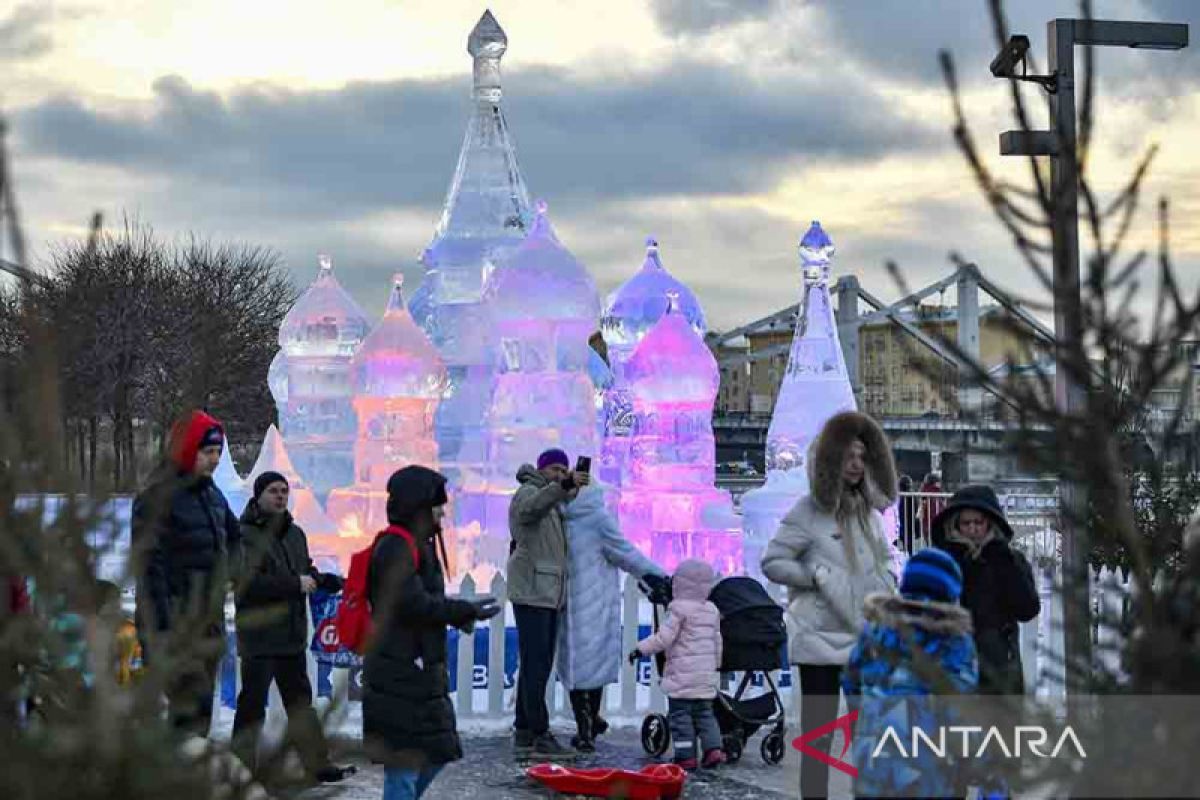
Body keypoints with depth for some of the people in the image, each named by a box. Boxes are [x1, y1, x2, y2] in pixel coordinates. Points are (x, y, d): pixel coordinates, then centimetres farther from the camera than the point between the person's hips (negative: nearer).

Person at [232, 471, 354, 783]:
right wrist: (295, 584, -21)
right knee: (252, 705, -4)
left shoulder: (295, 534, 14)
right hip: (258, 637, -8)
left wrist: (325, 581, 3)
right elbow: (248, 582, -23)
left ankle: (317, 764, 24)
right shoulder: (245, 535, -13)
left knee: (300, 700, 16)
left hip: (292, 635, 8)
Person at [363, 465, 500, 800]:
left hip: (421, 669, 10)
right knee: (405, 759, -5)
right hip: (399, 675, -10)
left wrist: (459, 615, 5)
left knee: (437, 752, 16)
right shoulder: (395, 548, -15)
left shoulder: (418, 545, 17)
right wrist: (467, 611, -15)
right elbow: (414, 604, -23)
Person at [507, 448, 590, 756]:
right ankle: (540, 734, -14)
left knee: (539, 663, 12)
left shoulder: (555, 501, 24)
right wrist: (565, 486, -48)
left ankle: (524, 731, 18)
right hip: (531, 589, -10)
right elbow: (533, 507, -32)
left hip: (549, 592, 10)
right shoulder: (528, 493, -7)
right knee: (535, 663, -12)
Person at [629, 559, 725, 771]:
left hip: (683, 675, -7)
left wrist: (641, 649, -8)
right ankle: (713, 748, 3)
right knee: (704, 713, 16)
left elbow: (664, 638, -15)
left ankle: (686, 756, -3)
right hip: (707, 674, 7)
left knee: (680, 714, -1)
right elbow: (717, 640, 19)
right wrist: (717, 664, 30)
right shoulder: (712, 610, 12)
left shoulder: (679, 609, -11)